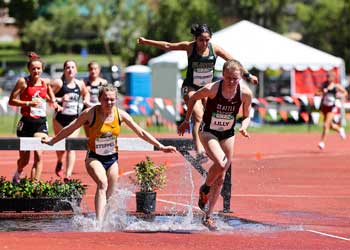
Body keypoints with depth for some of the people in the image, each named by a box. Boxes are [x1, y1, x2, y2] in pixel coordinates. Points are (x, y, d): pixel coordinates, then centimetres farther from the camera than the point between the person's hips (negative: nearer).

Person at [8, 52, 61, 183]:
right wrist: (28, 103, -18)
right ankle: (18, 173, 42)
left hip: (41, 123, 2)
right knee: (24, 159, 8)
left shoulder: (46, 82, 6)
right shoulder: (23, 82, -6)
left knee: (39, 155, -16)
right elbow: (11, 101, -8)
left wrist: (53, 102, 9)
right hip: (26, 122, -2)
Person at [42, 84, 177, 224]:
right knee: (103, 184, -28)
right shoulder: (90, 113, -11)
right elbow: (70, 129, 2)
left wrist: (161, 147, 4)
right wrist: (52, 141, 7)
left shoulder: (120, 115, -3)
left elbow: (141, 133, 5)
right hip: (94, 158, -4)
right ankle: (98, 222, -38)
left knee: (109, 195, 6)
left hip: (112, 159, 4)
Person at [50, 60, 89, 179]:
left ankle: (68, 176, -10)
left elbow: (86, 93, 27)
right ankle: (59, 163, 46)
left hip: (74, 120, 2)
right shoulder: (58, 83, -8)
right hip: (60, 119, -2)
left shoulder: (80, 84, 5)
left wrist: (86, 100, 6)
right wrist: (59, 99, -24)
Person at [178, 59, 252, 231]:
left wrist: (244, 127, -21)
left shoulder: (245, 93, -16)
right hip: (208, 131, -4)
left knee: (221, 178, 7)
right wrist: (187, 121, 1)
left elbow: (246, 116, 0)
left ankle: (208, 216, 21)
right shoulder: (212, 89, -24)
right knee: (221, 164, -28)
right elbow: (193, 98, -4)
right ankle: (204, 189, 4)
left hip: (228, 134, 4)